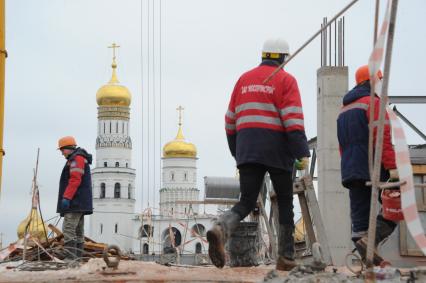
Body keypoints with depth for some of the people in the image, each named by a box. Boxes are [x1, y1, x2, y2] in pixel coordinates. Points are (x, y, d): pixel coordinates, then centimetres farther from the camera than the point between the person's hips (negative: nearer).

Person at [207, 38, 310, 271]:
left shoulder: (244, 79, 15)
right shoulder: (285, 80, 0)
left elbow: (230, 121, 17)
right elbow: (293, 120, -12)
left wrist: (237, 153, 25)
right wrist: (302, 153, -15)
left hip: (247, 149, 4)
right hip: (277, 151, -4)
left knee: (246, 203, 3)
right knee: (285, 204, 10)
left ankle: (221, 229, -27)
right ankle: (286, 257, 11)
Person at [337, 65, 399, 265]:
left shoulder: (344, 109, 22)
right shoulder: (373, 102, -5)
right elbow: (382, 137, -16)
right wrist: (392, 166, -21)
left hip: (350, 171, 8)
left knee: (359, 214, 5)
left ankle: (367, 256, 1)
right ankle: (371, 240, -17)